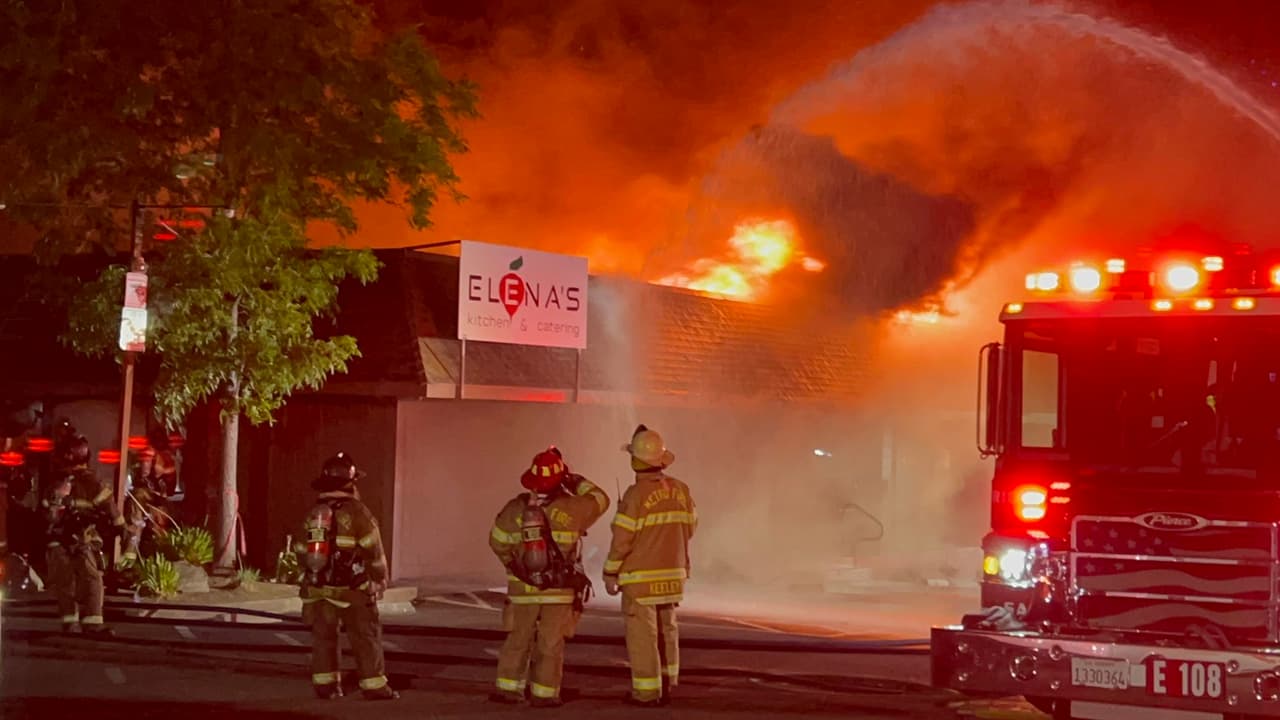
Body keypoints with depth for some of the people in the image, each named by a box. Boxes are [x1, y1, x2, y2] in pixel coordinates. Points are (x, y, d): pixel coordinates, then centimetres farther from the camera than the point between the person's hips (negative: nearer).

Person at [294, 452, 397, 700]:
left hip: (318, 587, 6)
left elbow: (302, 552, 14)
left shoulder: (313, 513, 8)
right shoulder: (356, 510, -11)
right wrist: (381, 578, 3)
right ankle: (374, 685, 2)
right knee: (365, 636, 2)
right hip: (351, 588, -5)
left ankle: (325, 684, 12)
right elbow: (373, 550, -10)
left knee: (323, 635, 12)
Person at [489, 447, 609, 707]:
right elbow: (600, 501, 4)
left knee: (518, 641, 14)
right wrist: (577, 482, 14)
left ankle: (508, 688, 14)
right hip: (560, 589, -2)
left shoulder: (514, 509, -7)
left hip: (523, 588, 2)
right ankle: (544, 693, 6)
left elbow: (498, 542, 5)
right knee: (550, 643, 5)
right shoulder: (570, 508, -13)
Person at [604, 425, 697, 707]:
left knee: (642, 634, 0)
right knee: (666, 631, 15)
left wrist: (610, 573, -5)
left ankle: (647, 692, 3)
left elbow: (622, 539, -15)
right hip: (672, 574, 6)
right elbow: (688, 528, 10)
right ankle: (666, 687, 20)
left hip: (641, 577, -6)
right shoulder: (680, 490, 1)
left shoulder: (636, 494, -17)